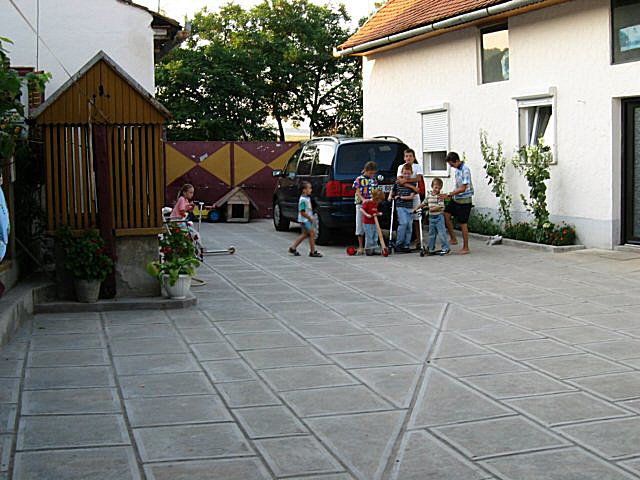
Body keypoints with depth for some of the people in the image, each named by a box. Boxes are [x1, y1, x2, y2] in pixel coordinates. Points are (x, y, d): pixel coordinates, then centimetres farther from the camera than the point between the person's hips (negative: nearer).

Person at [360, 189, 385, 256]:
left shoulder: (376, 204, 14)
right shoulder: (367, 202, -11)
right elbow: (361, 209, -16)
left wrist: (379, 213, 3)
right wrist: (367, 215, -26)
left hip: (374, 223, 8)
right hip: (367, 223, -8)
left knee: (375, 236, 10)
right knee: (369, 236, -6)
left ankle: (374, 249, 18)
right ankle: (368, 250, 3)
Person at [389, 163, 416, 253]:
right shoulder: (397, 183, 7)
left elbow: (411, 196, -3)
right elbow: (392, 192, 23)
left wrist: (400, 197, -6)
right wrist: (390, 197, 4)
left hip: (409, 207, 2)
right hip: (400, 206, -2)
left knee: (409, 226, 1)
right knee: (404, 223, -19)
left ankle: (406, 245, 9)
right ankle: (399, 244, -12)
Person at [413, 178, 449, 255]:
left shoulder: (440, 196, -10)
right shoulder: (428, 195, 8)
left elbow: (440, 207, -18)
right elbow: (423, 203, 20)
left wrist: (430, 208, -19)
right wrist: (416, 209, 17)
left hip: (438, 217, -6)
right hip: (431, 217, 6)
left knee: (441, 233, -5)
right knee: (431, 234, 12)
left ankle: (445, 248, 3)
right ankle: (431, 249, 19)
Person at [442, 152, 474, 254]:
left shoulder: (465, 170, -19)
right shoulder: (457, 169, 8)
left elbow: (463, 188, -23)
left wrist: (448, 194, -23)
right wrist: (452, 194, 14)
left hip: (464, 200, -8)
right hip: (456, 199, 8)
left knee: (462, 224, -1)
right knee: (446, 214, 0)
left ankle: (465, 247, 10)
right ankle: (453, 239, 12)